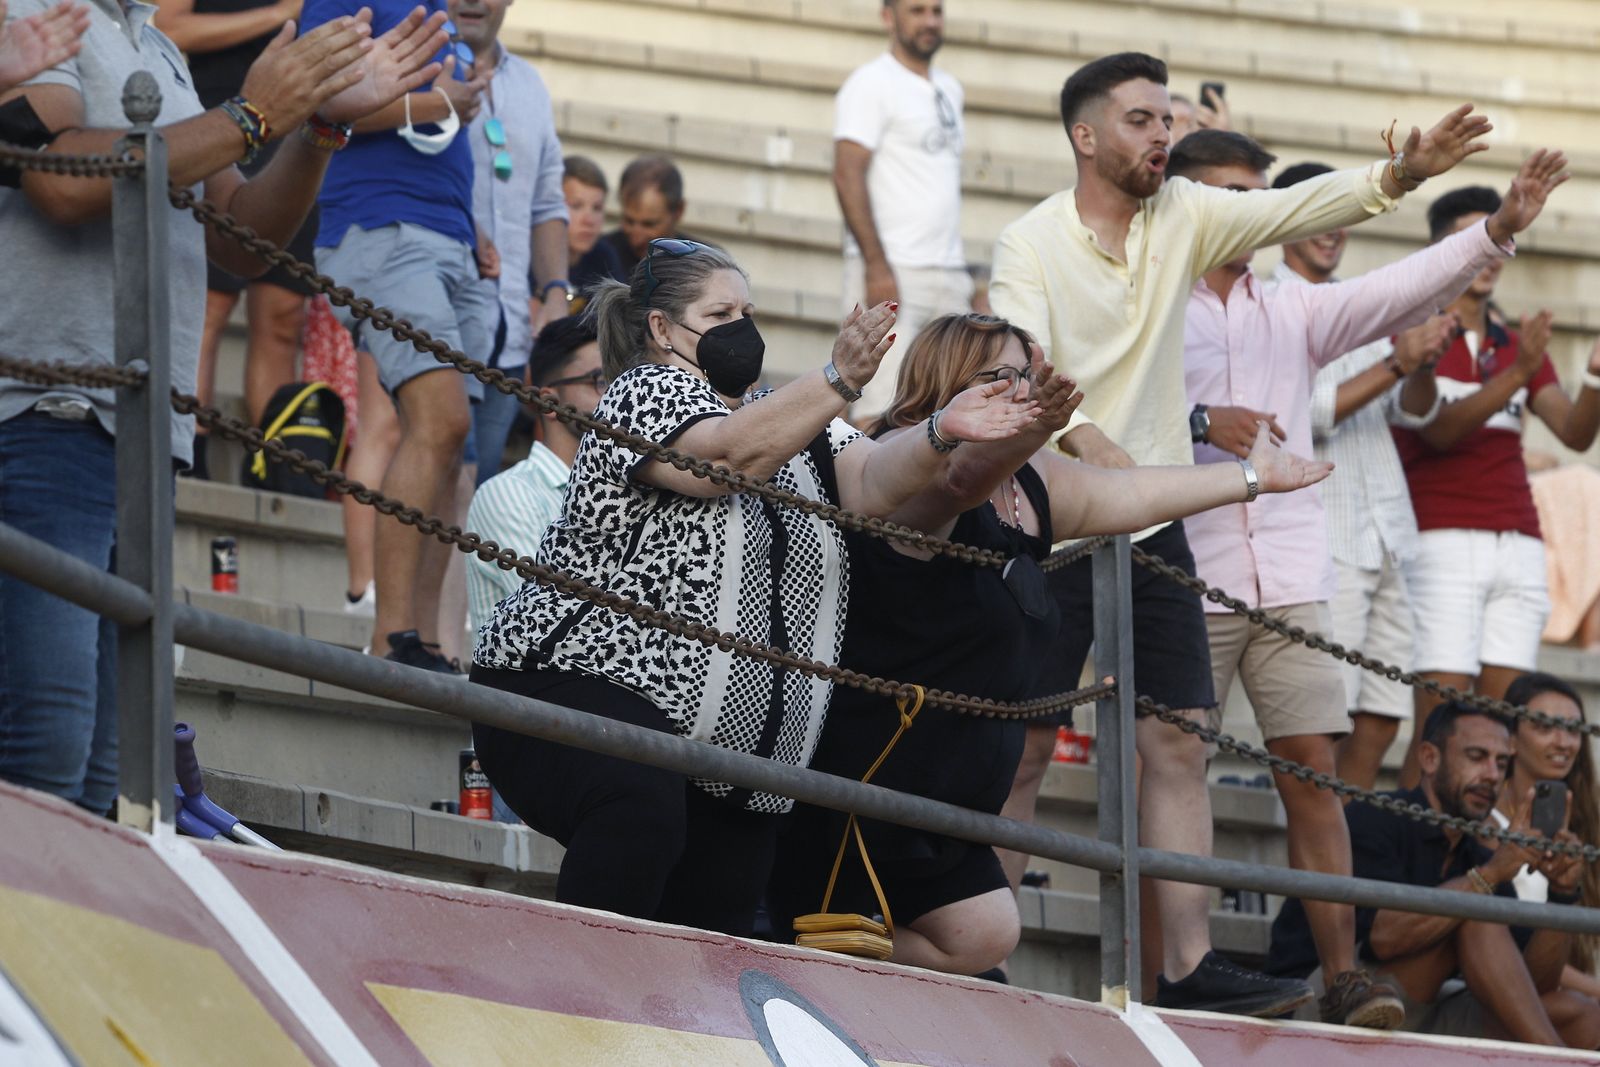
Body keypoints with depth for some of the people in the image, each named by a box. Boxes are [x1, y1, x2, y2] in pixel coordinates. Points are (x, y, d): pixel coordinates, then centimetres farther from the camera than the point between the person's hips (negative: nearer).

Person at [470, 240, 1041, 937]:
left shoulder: (785, 418, 19)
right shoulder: (647, 393, -3)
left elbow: (870, 487, 2)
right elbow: (727, 457, -24)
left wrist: (940, 437, -18)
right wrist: (839, 380, -34)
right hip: (579, 690, -8)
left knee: (715, 935, -2)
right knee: (641, 813, -37)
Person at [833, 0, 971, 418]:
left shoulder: (949, 89, 18)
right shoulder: (871, 85, -6)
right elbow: (848, 177, -14)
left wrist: (962, 271, 18)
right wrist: (877, 267, -21)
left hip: (948, 273, 8)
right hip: (892, 271, -8)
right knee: (881, 412, -13)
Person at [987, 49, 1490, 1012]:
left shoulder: (1184, 218, 5)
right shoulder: (1030, 244, -10)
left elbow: (1291, 209, -5)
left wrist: (1402, 173, -20)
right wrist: (1089, 444, -41)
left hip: (1157, 527, 5)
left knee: (1180, 748, 1)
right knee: (1025, 746, -2)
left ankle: (1188, 963, 1)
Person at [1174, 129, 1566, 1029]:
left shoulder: (1295, 313, 17)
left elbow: (1398, 292, 7)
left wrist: (1498, 231, -5)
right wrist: (1198, 423, -21)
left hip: (1292, 582, 4)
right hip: (1187, 578, -4)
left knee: (1314, 773, -3)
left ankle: (1344, 976, -7)